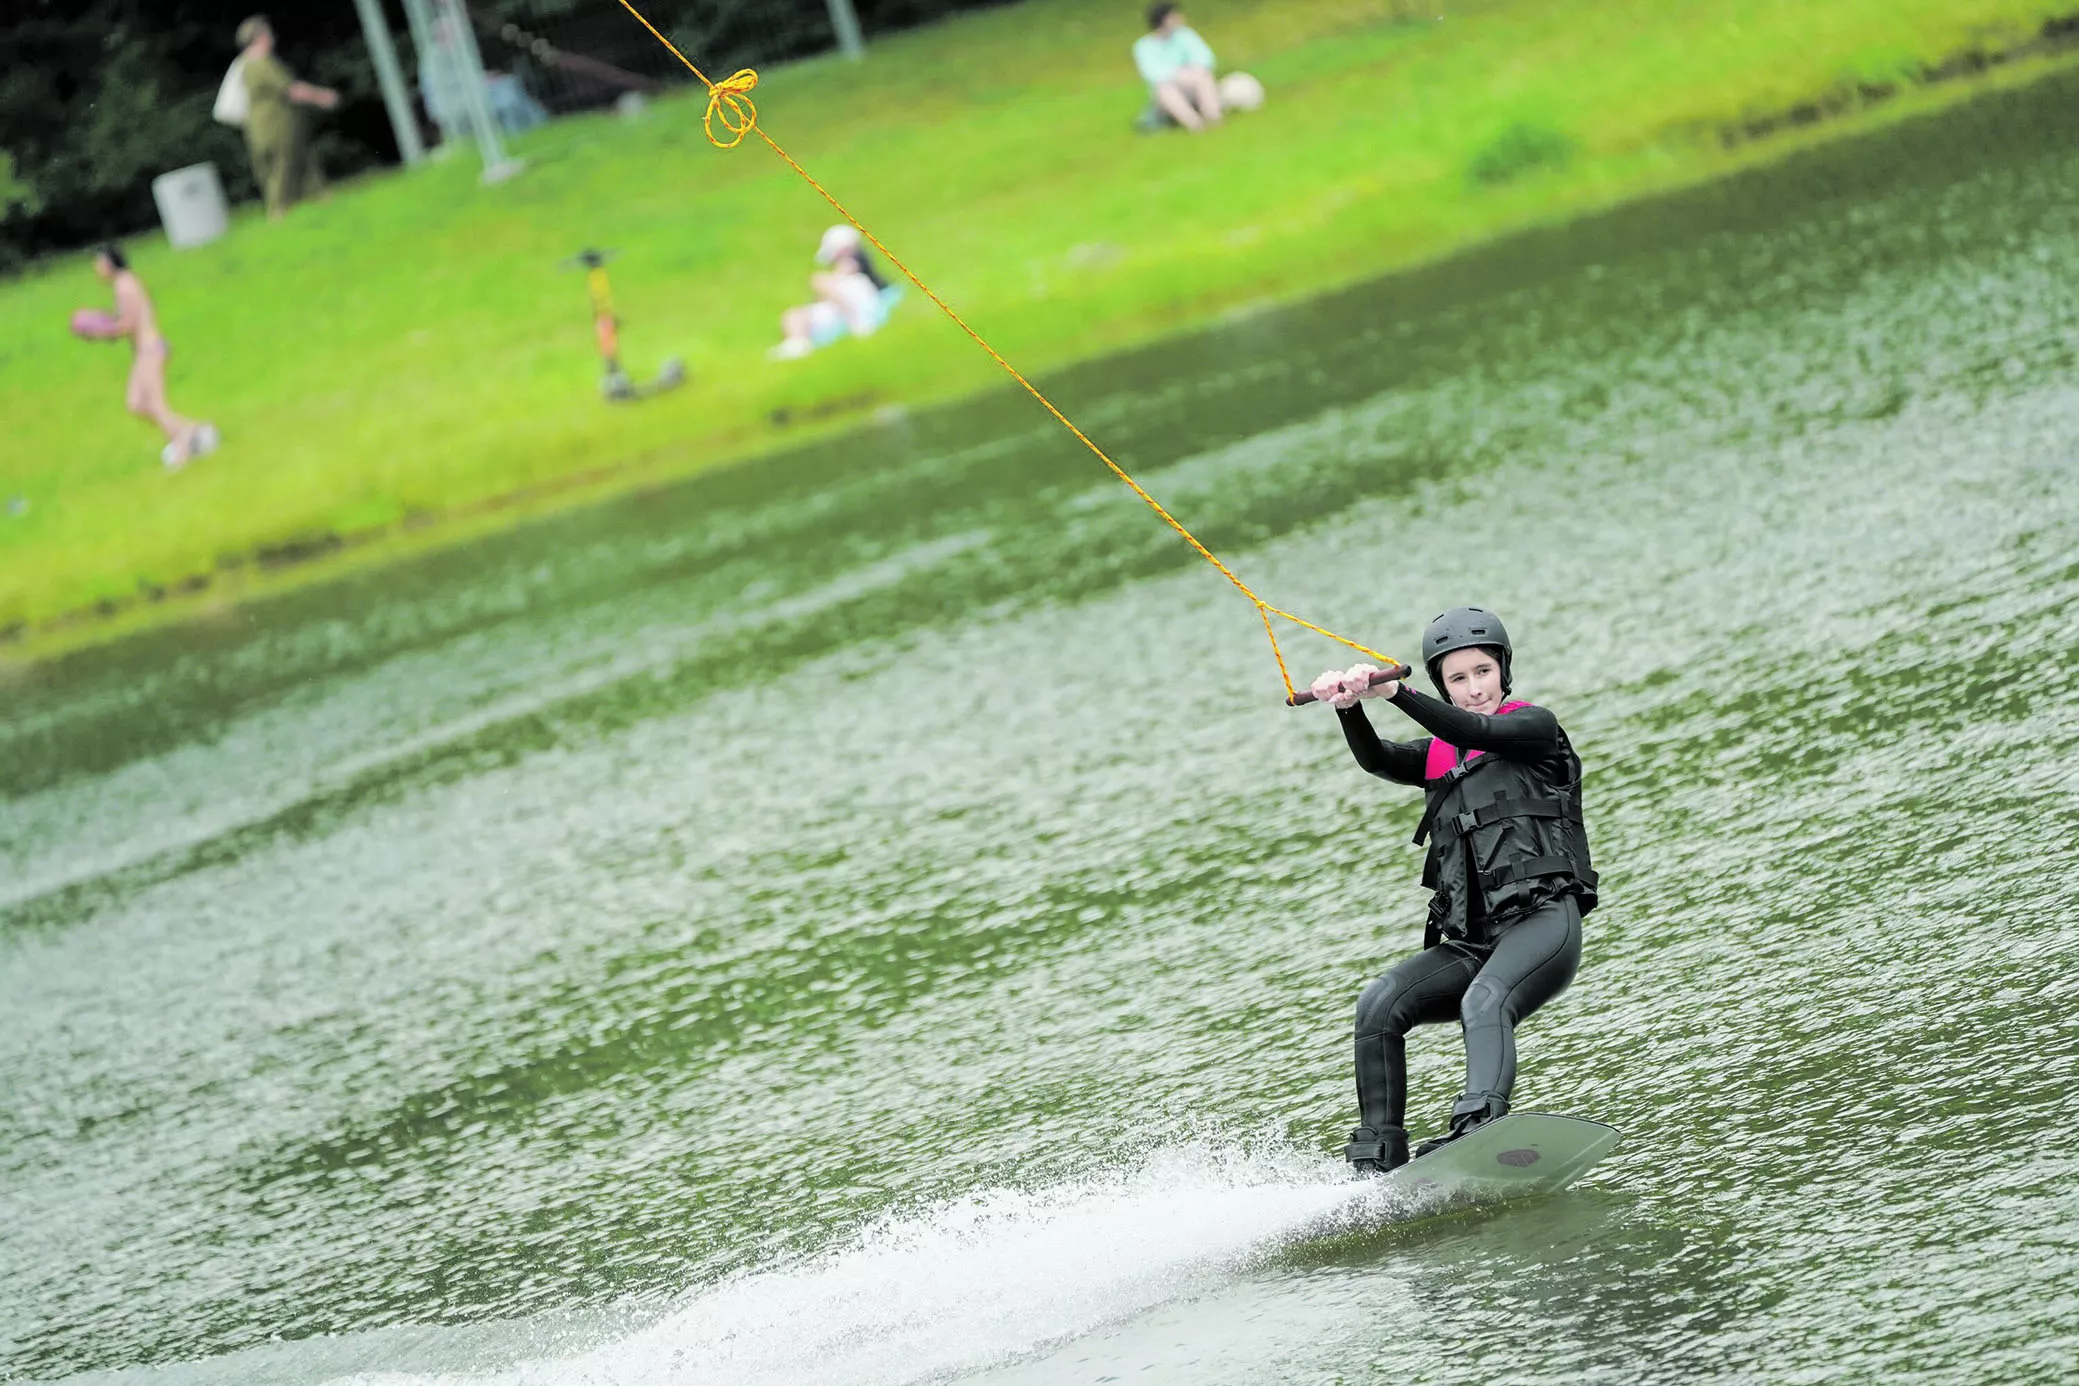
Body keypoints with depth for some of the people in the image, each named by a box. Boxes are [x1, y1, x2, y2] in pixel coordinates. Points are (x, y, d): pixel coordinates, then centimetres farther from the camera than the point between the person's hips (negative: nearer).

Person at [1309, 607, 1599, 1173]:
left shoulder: (1535, 727, 10)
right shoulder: (1437, 758, 23)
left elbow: (1474, 733, -11)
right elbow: (1376, 760, 2)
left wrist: (1394, 692, -22)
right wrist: (1349, 708, -20)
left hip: (1542, 919, -5)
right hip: (1469, 941, 5)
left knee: (1483, 1002, -35)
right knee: (1379, 1005, -19)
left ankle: (1478, 1127, -57)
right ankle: (1377, 1161, -21)